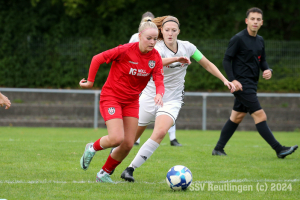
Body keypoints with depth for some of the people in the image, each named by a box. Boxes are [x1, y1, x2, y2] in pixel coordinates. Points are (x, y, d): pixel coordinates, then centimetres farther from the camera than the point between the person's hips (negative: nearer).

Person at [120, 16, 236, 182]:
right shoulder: (158, 48, -15)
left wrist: (225, 80, 2)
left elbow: (207, 64, 12)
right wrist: (177, 58, -55)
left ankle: (131, 169, -19)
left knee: (160, 132, -25)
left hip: (172, 101, 2)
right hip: (150, 97, -2)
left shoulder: (187, 47, -1)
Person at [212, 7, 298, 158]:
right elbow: (226, 60, -9)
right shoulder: (238, 39, -10)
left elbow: (262, 61, 21)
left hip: (251, 85, 8)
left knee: (236, 117, 12)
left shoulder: (260, 40, 13)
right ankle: (279, 149, -15)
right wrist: (233, 80, -19)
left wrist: (268, 70, -1)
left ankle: (218, 149, 20)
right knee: (260, 116, -12)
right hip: (242, 84, -8)